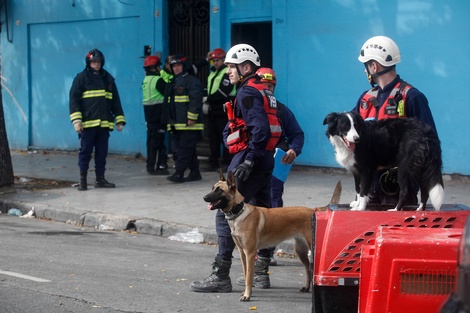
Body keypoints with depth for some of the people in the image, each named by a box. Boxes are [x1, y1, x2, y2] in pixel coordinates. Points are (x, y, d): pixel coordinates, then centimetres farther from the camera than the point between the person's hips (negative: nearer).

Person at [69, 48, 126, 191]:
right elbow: (74, 99, -3)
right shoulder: (81, 78, 3)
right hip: (88, 123, -4)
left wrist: (120, 120, 12)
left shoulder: (108, 78, 16)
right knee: (85, 152, -2)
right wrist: (76, 120, -12)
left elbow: (115, 100, 19)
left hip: (104, 124, 4)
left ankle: (100, 179, 13)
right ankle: (82, 180, 3)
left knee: (102, 152, 6)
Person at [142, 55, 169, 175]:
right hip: (158, 111, -9)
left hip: (148, 111, 9)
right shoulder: (158, 80, -15)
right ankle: (155, 167, -6)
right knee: (157, 140, -6)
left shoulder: (146, 80, 12)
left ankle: (151, 165, 19)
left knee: (152, 138, 14)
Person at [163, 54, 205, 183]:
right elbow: (168, 103, 28)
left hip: (188, 123, -10)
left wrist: (191, 117, -21)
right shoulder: (172, 83, 22)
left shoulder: (191, 81, -7)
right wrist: (169, 119, 23)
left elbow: (195, 100, -17)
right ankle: (195, 172, 16)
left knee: (184, 148, -10)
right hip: (176, 124, 10)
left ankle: (179, 174, -13)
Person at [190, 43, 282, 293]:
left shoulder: (247, 92, -13)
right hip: (264, 160, 10)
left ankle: (220, 276, -11)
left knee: (225, 214, -9)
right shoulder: (263, 92, 18)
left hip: (250, 158, -10)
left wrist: (248, 162, -26)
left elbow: (260, 129, -24)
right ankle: (261, 272, 22)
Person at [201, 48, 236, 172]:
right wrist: (207, 103, 5)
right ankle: (213, 163, 14)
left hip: (223, 110, -9)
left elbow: (223, 92, -18)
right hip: (212, 110, 9)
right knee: (213, 137, 9)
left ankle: (228, 161, -3)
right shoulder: (213, 73, 20)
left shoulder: (228, 72, -9)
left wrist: (208, 100, -16)